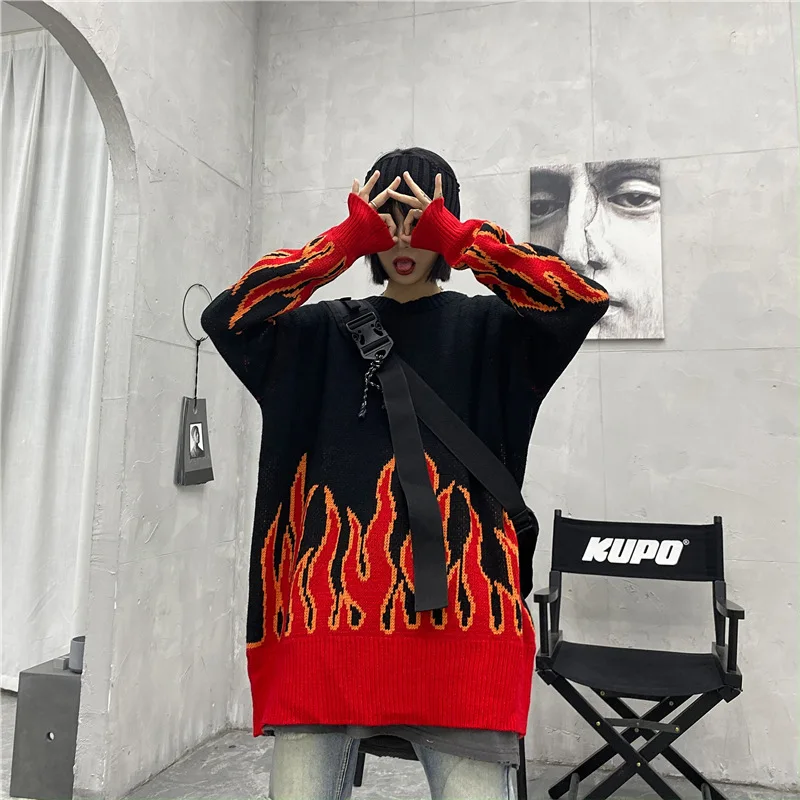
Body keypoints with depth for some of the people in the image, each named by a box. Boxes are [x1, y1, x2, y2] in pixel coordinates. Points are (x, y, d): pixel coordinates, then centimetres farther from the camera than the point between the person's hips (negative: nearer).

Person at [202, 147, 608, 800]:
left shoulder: (486, 329, 10)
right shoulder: (325, 331, 13)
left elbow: (584, 300, -6)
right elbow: (226, 317, -1)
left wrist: (457, 238, -8)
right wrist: (346, 242, -5)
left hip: (458, 608, -1)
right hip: (331, 599, 2)